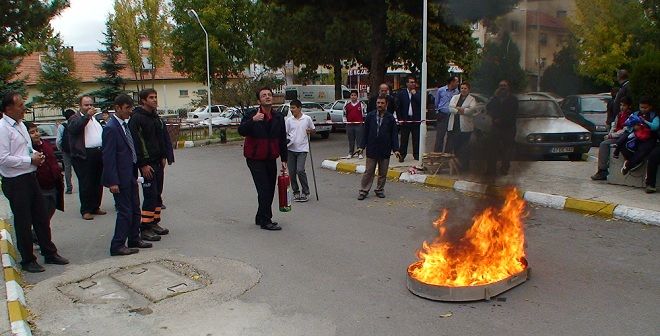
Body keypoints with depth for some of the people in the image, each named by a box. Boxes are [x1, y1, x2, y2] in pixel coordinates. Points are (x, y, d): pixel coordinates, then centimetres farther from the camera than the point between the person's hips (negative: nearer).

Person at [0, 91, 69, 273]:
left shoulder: (20, 125, 11)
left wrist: (36, 154, 4)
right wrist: (31, 160, -17)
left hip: (30, 177, 8)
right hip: (15, 182, -8)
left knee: (42, 217, 15)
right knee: (23, 222, 5)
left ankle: (49, 253, 28)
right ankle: (27, 261, 20)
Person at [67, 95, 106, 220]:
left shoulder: (96, 118, 20)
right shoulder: (75, 118, -1)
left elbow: (103, 133, 26)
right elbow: (74, 129, -22)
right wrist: (87, 116, -21)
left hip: (99, 154, 7)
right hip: (84, 156, -7)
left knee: (98, 183, 11)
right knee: (85, 184, -3)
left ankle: (95, 207, 21)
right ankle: (85, 210, 3)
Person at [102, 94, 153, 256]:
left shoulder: (125, 124, 10)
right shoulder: (111, 128, -17)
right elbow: (108, 157, -19)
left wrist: (135, 173, 15)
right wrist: (112, 182, -20)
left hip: (131, 175, 9)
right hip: (121, 177, -9)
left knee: (135, 209, 16)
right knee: (125, 211, -2)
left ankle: (134, 239, 29)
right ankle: (117, 246, 10)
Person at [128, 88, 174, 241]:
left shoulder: (156, 118, 14)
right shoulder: (136, 119, -12)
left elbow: (164, 137, 19)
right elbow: (135, 143, -16)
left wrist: (164, 157, 11)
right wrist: (143, 164, -18)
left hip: (158, 162, 8)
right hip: (147, 164, -8)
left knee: (158, 194, 13)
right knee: (150, 195, -8)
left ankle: (154, 223, 23)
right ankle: (145, 228, -1)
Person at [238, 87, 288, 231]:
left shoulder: (279, 118, 6)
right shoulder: (251, 115, -8)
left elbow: (282, 140, 11)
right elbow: (241, 131, -23)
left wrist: (284, 159, 10)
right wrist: (253, 120, -37)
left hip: (271, 159, 6)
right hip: (255, 159, -6)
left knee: (270, 190, 11)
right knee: (264, 189, -9)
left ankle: (260, 218, 27)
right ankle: (265, 221, 1)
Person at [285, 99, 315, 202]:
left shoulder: (307, 119, 1)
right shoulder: (288, 120, 4)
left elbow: (313, 130, 13)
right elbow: (284, 132, 7)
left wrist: (310, 131, -9)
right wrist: (285, 139, -13)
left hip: (302, 148, -3)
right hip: (290, 149, 3)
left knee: (300, 170, -13)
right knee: (292, 172, 5)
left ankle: (305, 192, 3)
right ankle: (296, 192, 20)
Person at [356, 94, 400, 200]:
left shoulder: (390, 118, 0)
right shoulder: (370, 116, 1)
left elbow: (394, 134, 2)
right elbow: (365, 132, 5)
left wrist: (396, 149, -5)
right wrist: (362, 146, 1)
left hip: (385, 150, 1)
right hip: (371, 149, 0)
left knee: (383, 173, 10)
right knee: (368, 172, 3)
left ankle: (379, 190, 25)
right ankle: (364, 191, 11)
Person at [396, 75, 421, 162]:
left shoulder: (417, 94, 6)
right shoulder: (401, 94, 5)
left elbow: (421, 103, -10)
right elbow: (398, 107, 4)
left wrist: (414, 94, -9)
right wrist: (399, 119, -2)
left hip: (416, 119, 1)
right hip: (405, 119, -1)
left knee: (416, 139, 5)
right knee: (404, 139, 4)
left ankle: (416, 155, 14)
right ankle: (402, 155, 10)